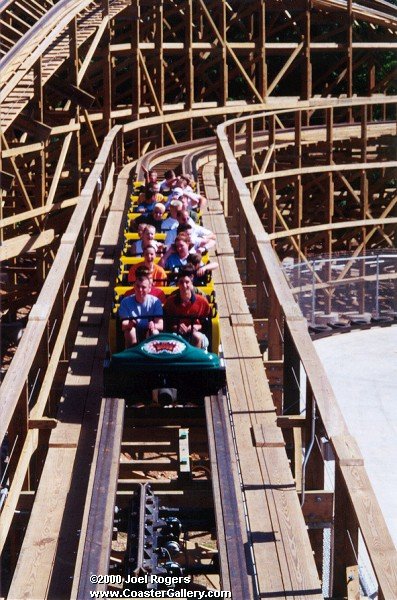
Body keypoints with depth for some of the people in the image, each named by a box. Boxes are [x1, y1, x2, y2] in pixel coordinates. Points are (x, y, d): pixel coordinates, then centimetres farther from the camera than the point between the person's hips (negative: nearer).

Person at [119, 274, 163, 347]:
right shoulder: (126, 302, -9)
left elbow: (161, 325, -16)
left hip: (149, 332, 0)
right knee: (130, 330, -31)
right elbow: (123, 326, -18)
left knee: (154, 331, -31)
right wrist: (129, 324, -43)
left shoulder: (155, 301, -9)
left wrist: (154, 326, -41)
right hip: (133, 334, 0)